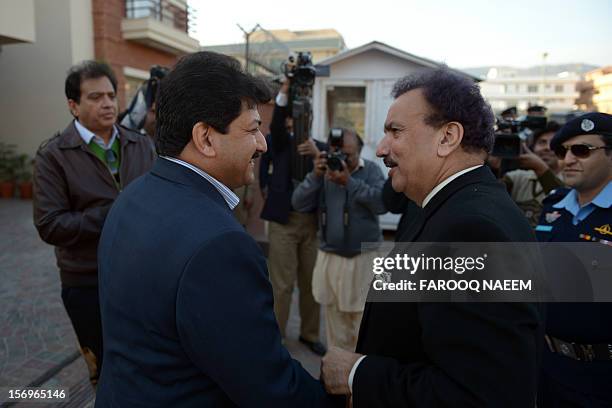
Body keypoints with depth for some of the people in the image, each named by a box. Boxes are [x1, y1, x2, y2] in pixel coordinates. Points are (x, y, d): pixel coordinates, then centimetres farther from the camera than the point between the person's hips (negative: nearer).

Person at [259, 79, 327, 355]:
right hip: (283, 220, -3)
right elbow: (276, 125, -20)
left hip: (312, 222, 3)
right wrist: (284, 92, -36)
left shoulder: (319, 146, 10)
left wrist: (318, 154, -23)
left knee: (311, 282, 12)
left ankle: (309, 334, 28)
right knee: (282, 285, 3)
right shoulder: (279, 142, 4)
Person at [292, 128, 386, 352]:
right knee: (335, 320, 14)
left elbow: (382, 203, -18)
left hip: (364, 258, -3)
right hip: (330, 258, 3)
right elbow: (298, 204, -3)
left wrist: (349, 181, -23)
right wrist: (314, 176, -16)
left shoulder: (371, 170, -2)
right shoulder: (324, 171, 6)